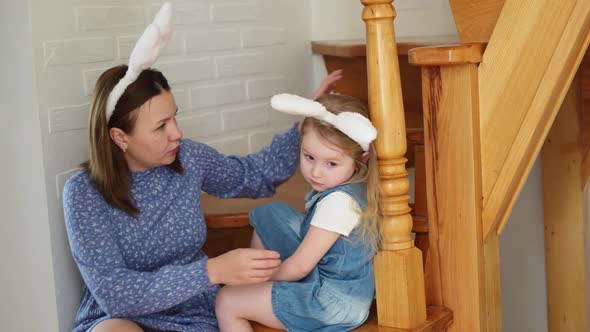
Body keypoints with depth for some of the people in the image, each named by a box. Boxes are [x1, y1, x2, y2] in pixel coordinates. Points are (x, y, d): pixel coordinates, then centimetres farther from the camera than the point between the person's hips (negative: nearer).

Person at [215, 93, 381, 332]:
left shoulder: (338, 203, -26)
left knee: (226, 303, -6)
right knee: (267, 214, 17)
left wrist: (263, 278, -3)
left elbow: (299, 267, -21)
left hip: (334, 302, -10)